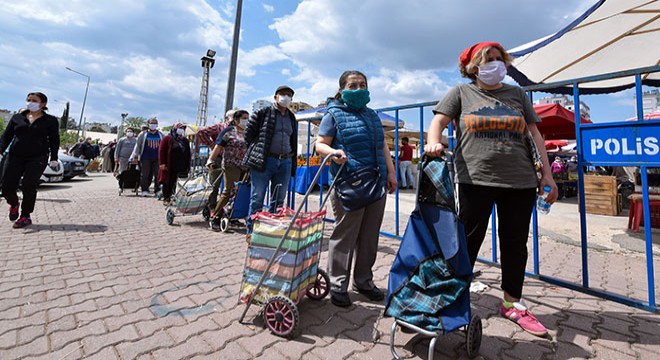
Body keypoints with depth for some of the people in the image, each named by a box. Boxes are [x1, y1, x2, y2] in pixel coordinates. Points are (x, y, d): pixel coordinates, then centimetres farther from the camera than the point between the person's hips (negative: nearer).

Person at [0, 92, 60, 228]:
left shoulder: (50, 120, 5)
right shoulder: (17, 117, 12)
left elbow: (54, 141, 4)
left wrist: (54, 158, -3)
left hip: (38, 158, -3)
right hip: (15, 157, 3)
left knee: (28, 186, -9)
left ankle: (25, 217, 4)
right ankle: (14, 204, 30)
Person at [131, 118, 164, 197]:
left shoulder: (161, 135, 13)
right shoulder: (143, 134, 6)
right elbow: (137, 146, 7)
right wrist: (134, 156, 1)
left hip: (157, 158, 2)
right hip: (145, 158, -1)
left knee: (158, 174, -5)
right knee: (145, 174, 0)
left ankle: (157, 189, 2)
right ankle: (144, 190, 10)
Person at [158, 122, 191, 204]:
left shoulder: (185, 141, 15)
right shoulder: (167, 138, 0)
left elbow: (188, 154, 17)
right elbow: (161, 151, -5)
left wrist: (188, 166, 12)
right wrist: (162, 163, -12)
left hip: (180, 167, 4)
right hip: (169, 167, -4)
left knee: (174, 183, 4)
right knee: (167, 182, 4)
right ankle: (166, 198, 14)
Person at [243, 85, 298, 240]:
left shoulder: (292, 118, 18)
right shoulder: (262, 113, 3)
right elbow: (248, 134, 4)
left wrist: (292, 162, 14)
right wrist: (257, 151, 3)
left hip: (285, 162, 5)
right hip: (264, 161, -5)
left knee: (278, 200, 8)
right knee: (257, 199, -1)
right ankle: (251, 232, 10)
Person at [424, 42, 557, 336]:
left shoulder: (516, 94, 17)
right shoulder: (462, 92, 9)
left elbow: (535, 134, 15)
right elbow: (438, 122, -3)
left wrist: (547, 174, 8)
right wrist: (434, 143, -26)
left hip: (520, 180, 4)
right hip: (475, 179, -4)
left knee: (515, 242, 11)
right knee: (469, 240, 1)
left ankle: (512, 303, 29)